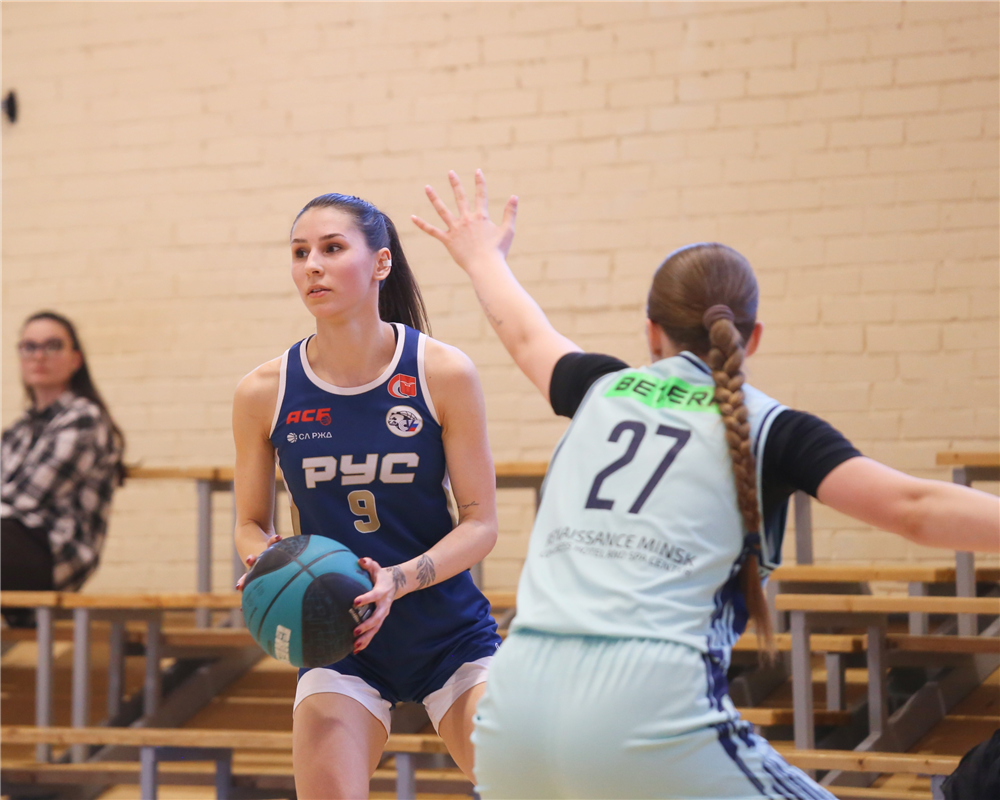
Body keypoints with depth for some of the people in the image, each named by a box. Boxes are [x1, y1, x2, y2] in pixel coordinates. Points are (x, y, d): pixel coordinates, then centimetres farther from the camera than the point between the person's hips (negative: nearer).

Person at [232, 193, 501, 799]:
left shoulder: (443, 373, -10)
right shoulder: (264, 393, -5)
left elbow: (481, 524, -8)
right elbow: (251, 525, 8)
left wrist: (398, 580, -24)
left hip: (451, 634, -1)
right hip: (338, 641, 1)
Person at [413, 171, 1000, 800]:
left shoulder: (602, 392, 20)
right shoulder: (772, 431, 8)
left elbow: (525, 334, 42)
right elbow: (912, 509, -5)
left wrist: (484, 258, 62)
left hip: (515, 705, 5)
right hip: (650, 714, -5)